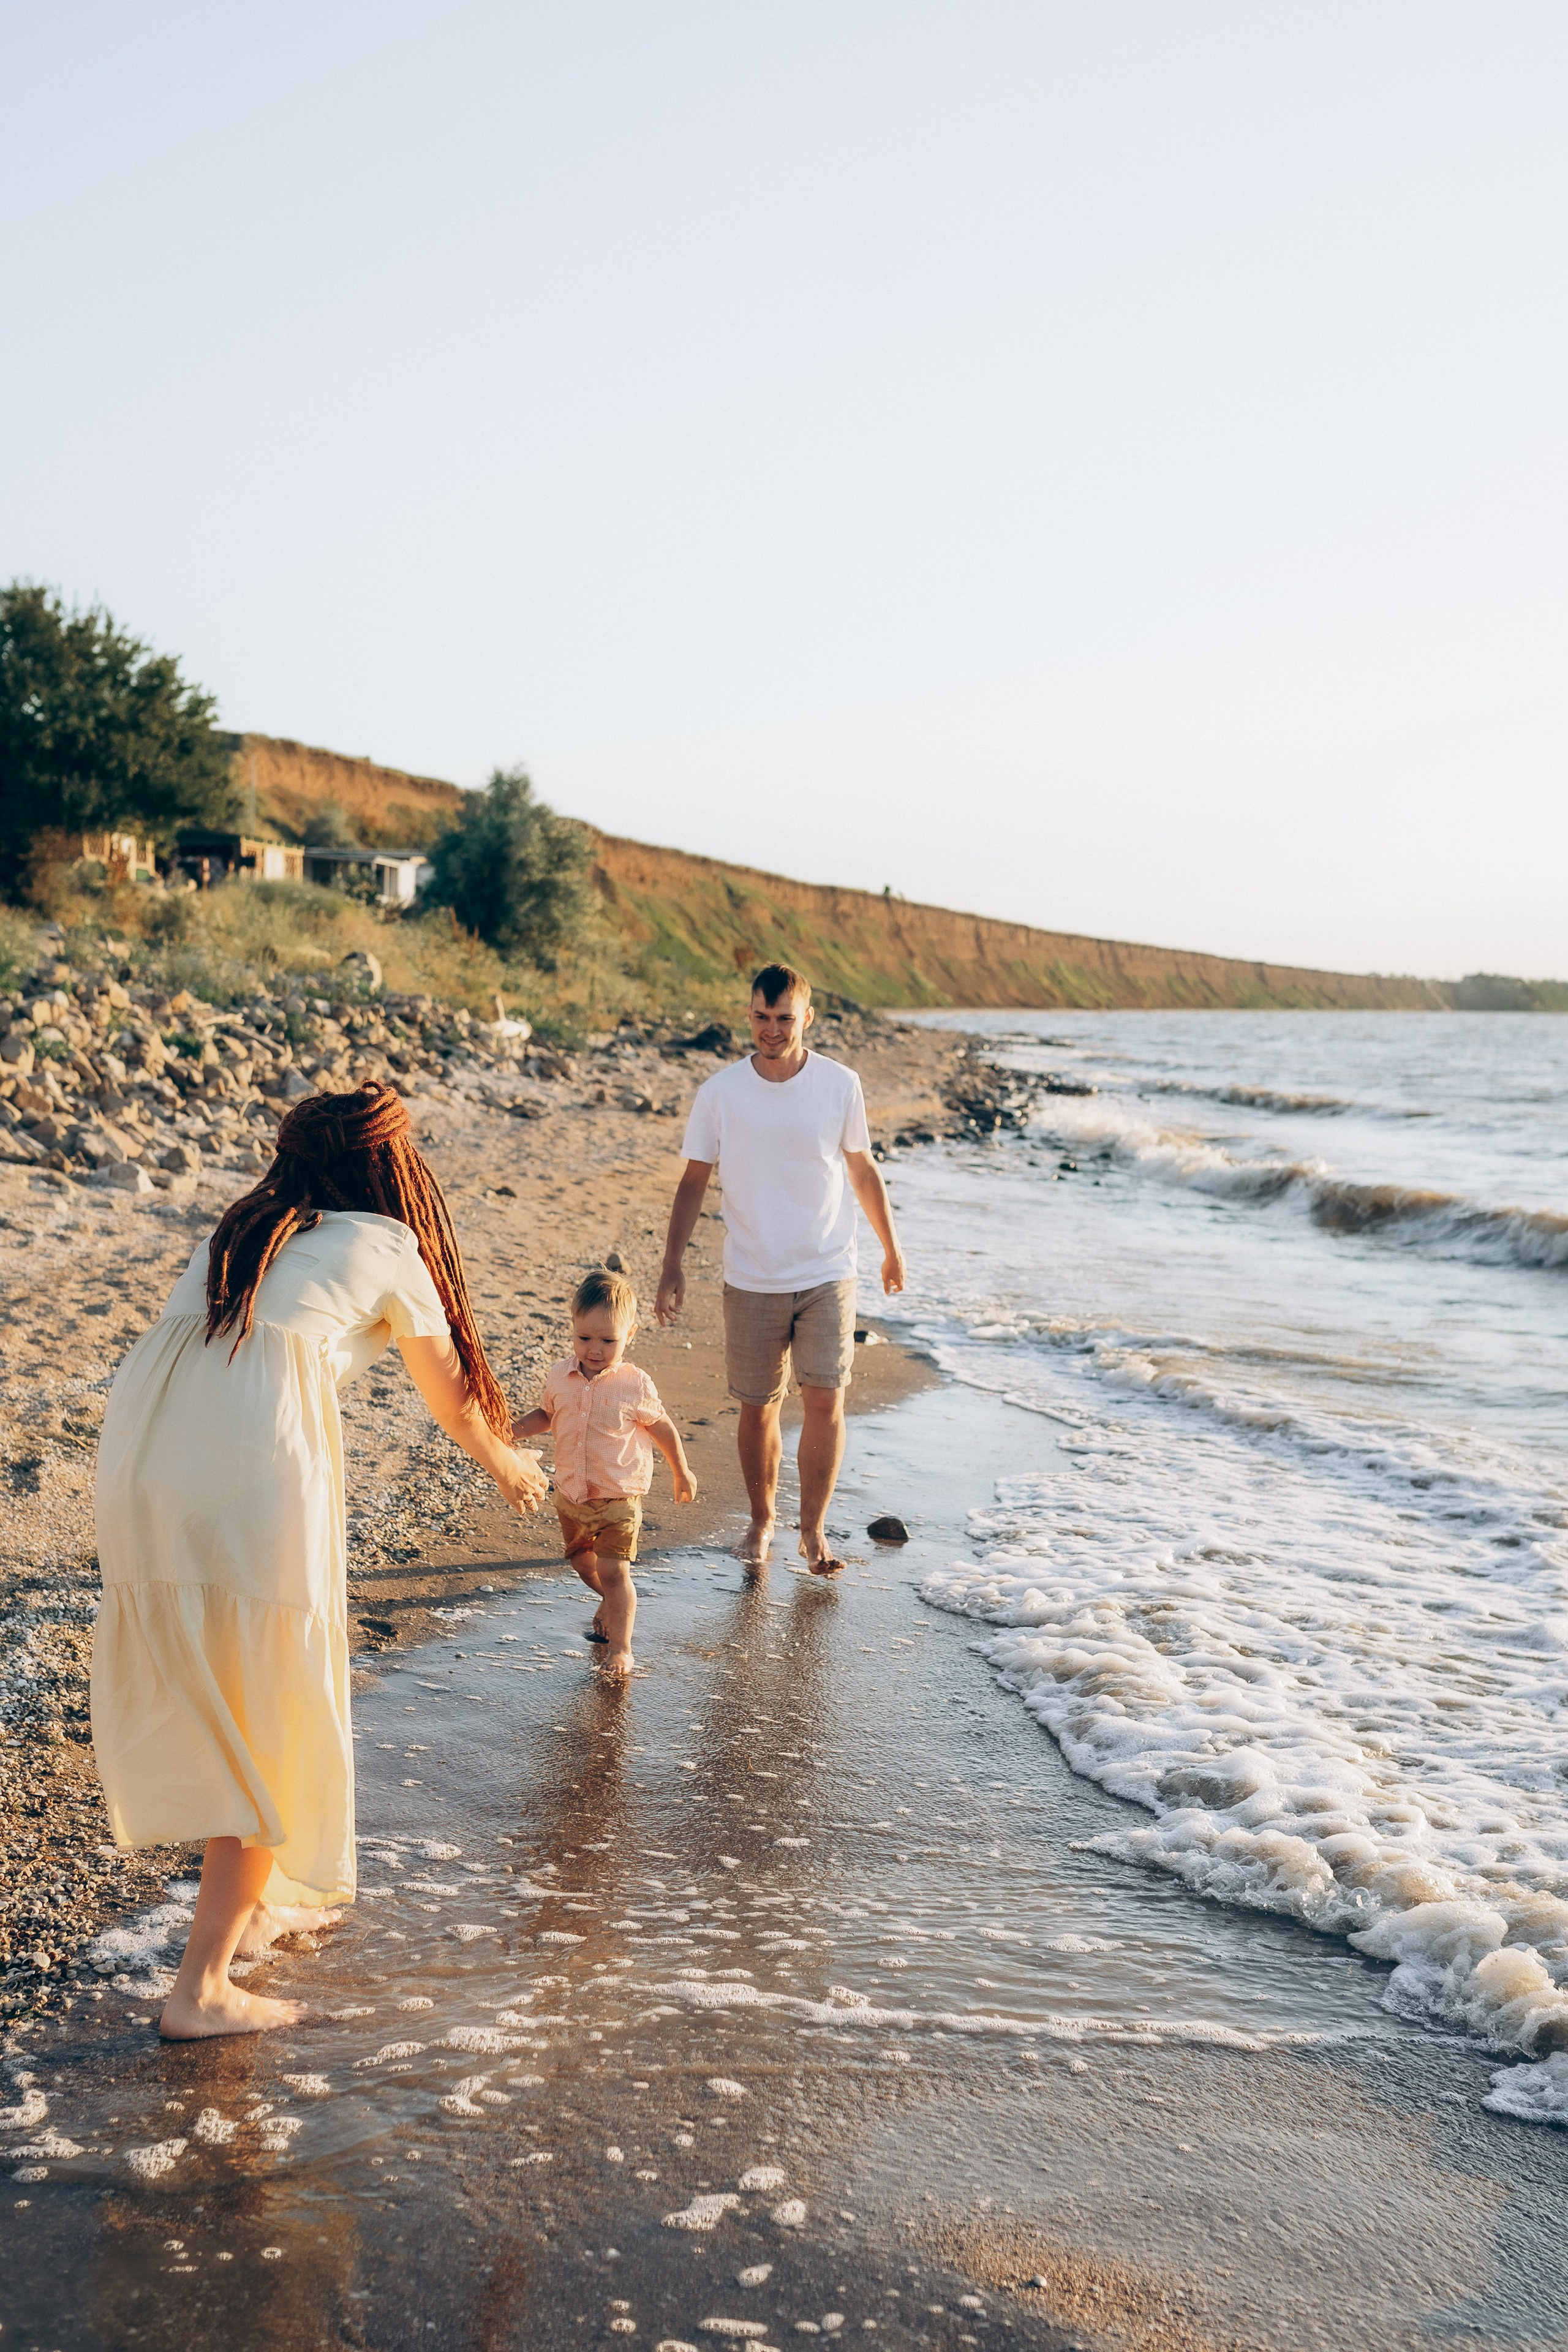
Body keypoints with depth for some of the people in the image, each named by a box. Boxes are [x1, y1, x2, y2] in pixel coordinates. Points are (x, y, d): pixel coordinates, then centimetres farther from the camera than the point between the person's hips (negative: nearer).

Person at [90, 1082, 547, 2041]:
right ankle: (204, 1986, 7)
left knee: (197, 1700, 22)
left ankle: (256, 1901, 39)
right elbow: (450, 1395, 25)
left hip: (139, 1453, 6)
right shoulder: (386, 1246, 12)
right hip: (255, 1468, -6)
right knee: (272, 1719, 7)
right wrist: (508, 1465, 46)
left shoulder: (243, 1232, 27)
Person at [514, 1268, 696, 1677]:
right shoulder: (560, 1377, -7)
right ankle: (614, 1604, 50)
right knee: (583, 1563, 22)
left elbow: (662, 1427, -1)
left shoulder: (634, 1385, -17)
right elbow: (546, 1414, 12)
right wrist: (515, 1430, -7)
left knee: (613, 1570, -12)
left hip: (619, 1497, -5)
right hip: (570, 1495, 5)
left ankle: (621, 1647, -1)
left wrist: (682, 1473, 9)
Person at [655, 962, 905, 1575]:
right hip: (751, 1281, 0)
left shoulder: (840, 1086, -3)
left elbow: (863, 1170, 10)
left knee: (825, 1400, -6)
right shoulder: (719, 1092, -4)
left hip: (827, 1275, 0)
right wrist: (673, 1264, -5)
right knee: (758, 1407, 8)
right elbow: (694, 1181, 2)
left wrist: (891, 1246, 18)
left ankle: (813, 1530, 9)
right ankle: (762, 1522, 27)